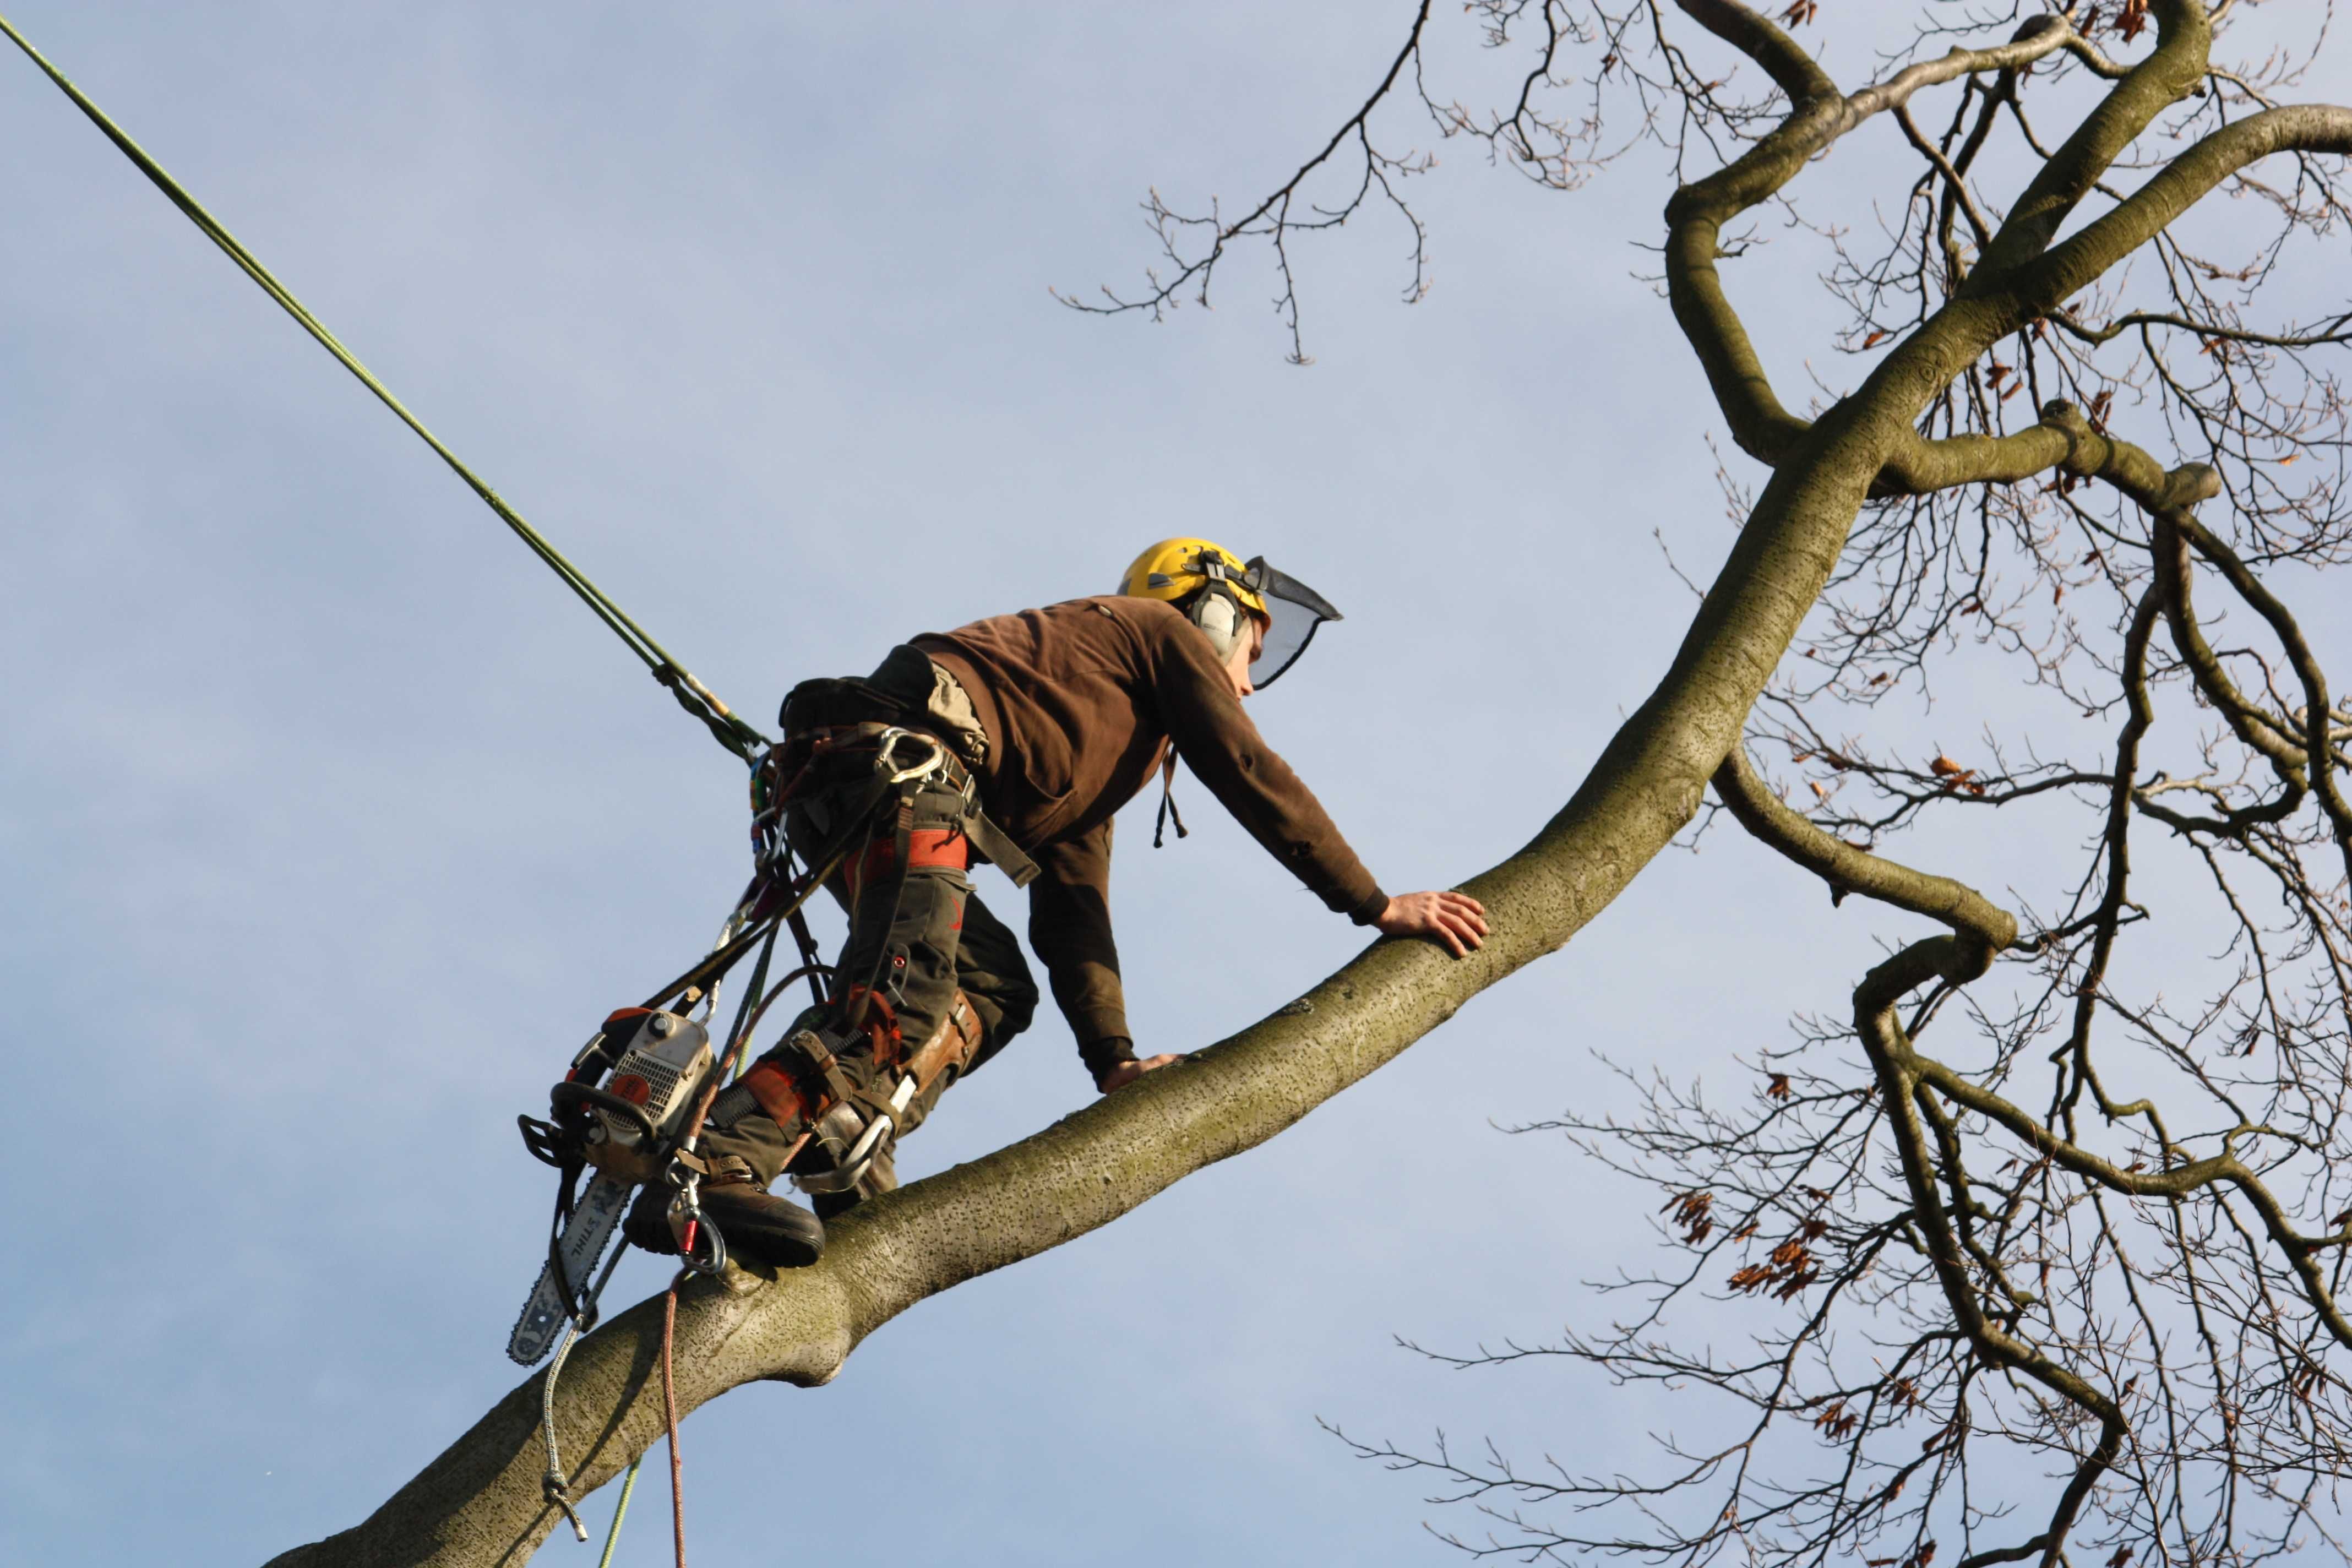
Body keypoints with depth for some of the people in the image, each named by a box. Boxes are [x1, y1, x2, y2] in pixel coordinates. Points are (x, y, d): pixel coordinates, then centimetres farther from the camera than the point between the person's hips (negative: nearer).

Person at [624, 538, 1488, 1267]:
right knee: (905, 997, -25)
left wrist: (1112, 1057, 20)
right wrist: (1376, 906, 13)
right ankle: (711, 1172, -40)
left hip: (825, 781, 9)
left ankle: (841, 1166, -9)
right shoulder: (1162, 630, 20)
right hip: (903, 758, -9)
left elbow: (1071, 906, 31)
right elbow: (1253, 777, 10)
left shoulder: (1098, 757, 40)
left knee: (992, 987, 11)